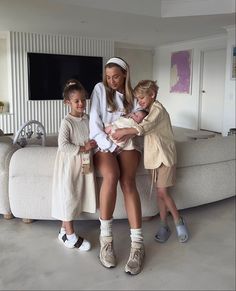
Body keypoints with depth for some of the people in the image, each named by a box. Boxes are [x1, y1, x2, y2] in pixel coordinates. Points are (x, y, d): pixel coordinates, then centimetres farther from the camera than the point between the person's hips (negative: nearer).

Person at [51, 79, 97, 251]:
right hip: (69, 166, -7)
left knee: (77, 197, 13)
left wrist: (93, 144, -2)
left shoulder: (88, 119, 5)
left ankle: (64, 231, 28)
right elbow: (63, 145, -21)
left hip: (84, 165, 7)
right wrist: (83, 148, -20)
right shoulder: (67, 122, -14)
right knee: (68, 197, 3)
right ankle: (71, 236, 15)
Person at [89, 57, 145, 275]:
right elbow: (94, 122, -4)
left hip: (127, 143, 2)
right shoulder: (100, 89, 6)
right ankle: (106, 237, -22)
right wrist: (109, 146, -14)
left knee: (127, 181, -28)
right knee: (111, 176, -34)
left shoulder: (133, 95, 14)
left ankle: (137, 243, -30)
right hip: (104, 143, -1)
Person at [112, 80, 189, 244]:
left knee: (162, 192, -9)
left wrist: (125, 131, -27)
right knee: (161, 192, 10)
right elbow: (142, 127, 8)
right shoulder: (149, 111, 17)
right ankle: (164, 225, 19)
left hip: (165, 155, -8)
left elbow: (145, 127, -27)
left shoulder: (158, 108, -12)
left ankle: (179, 221, 10)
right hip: (155, 155, 8)